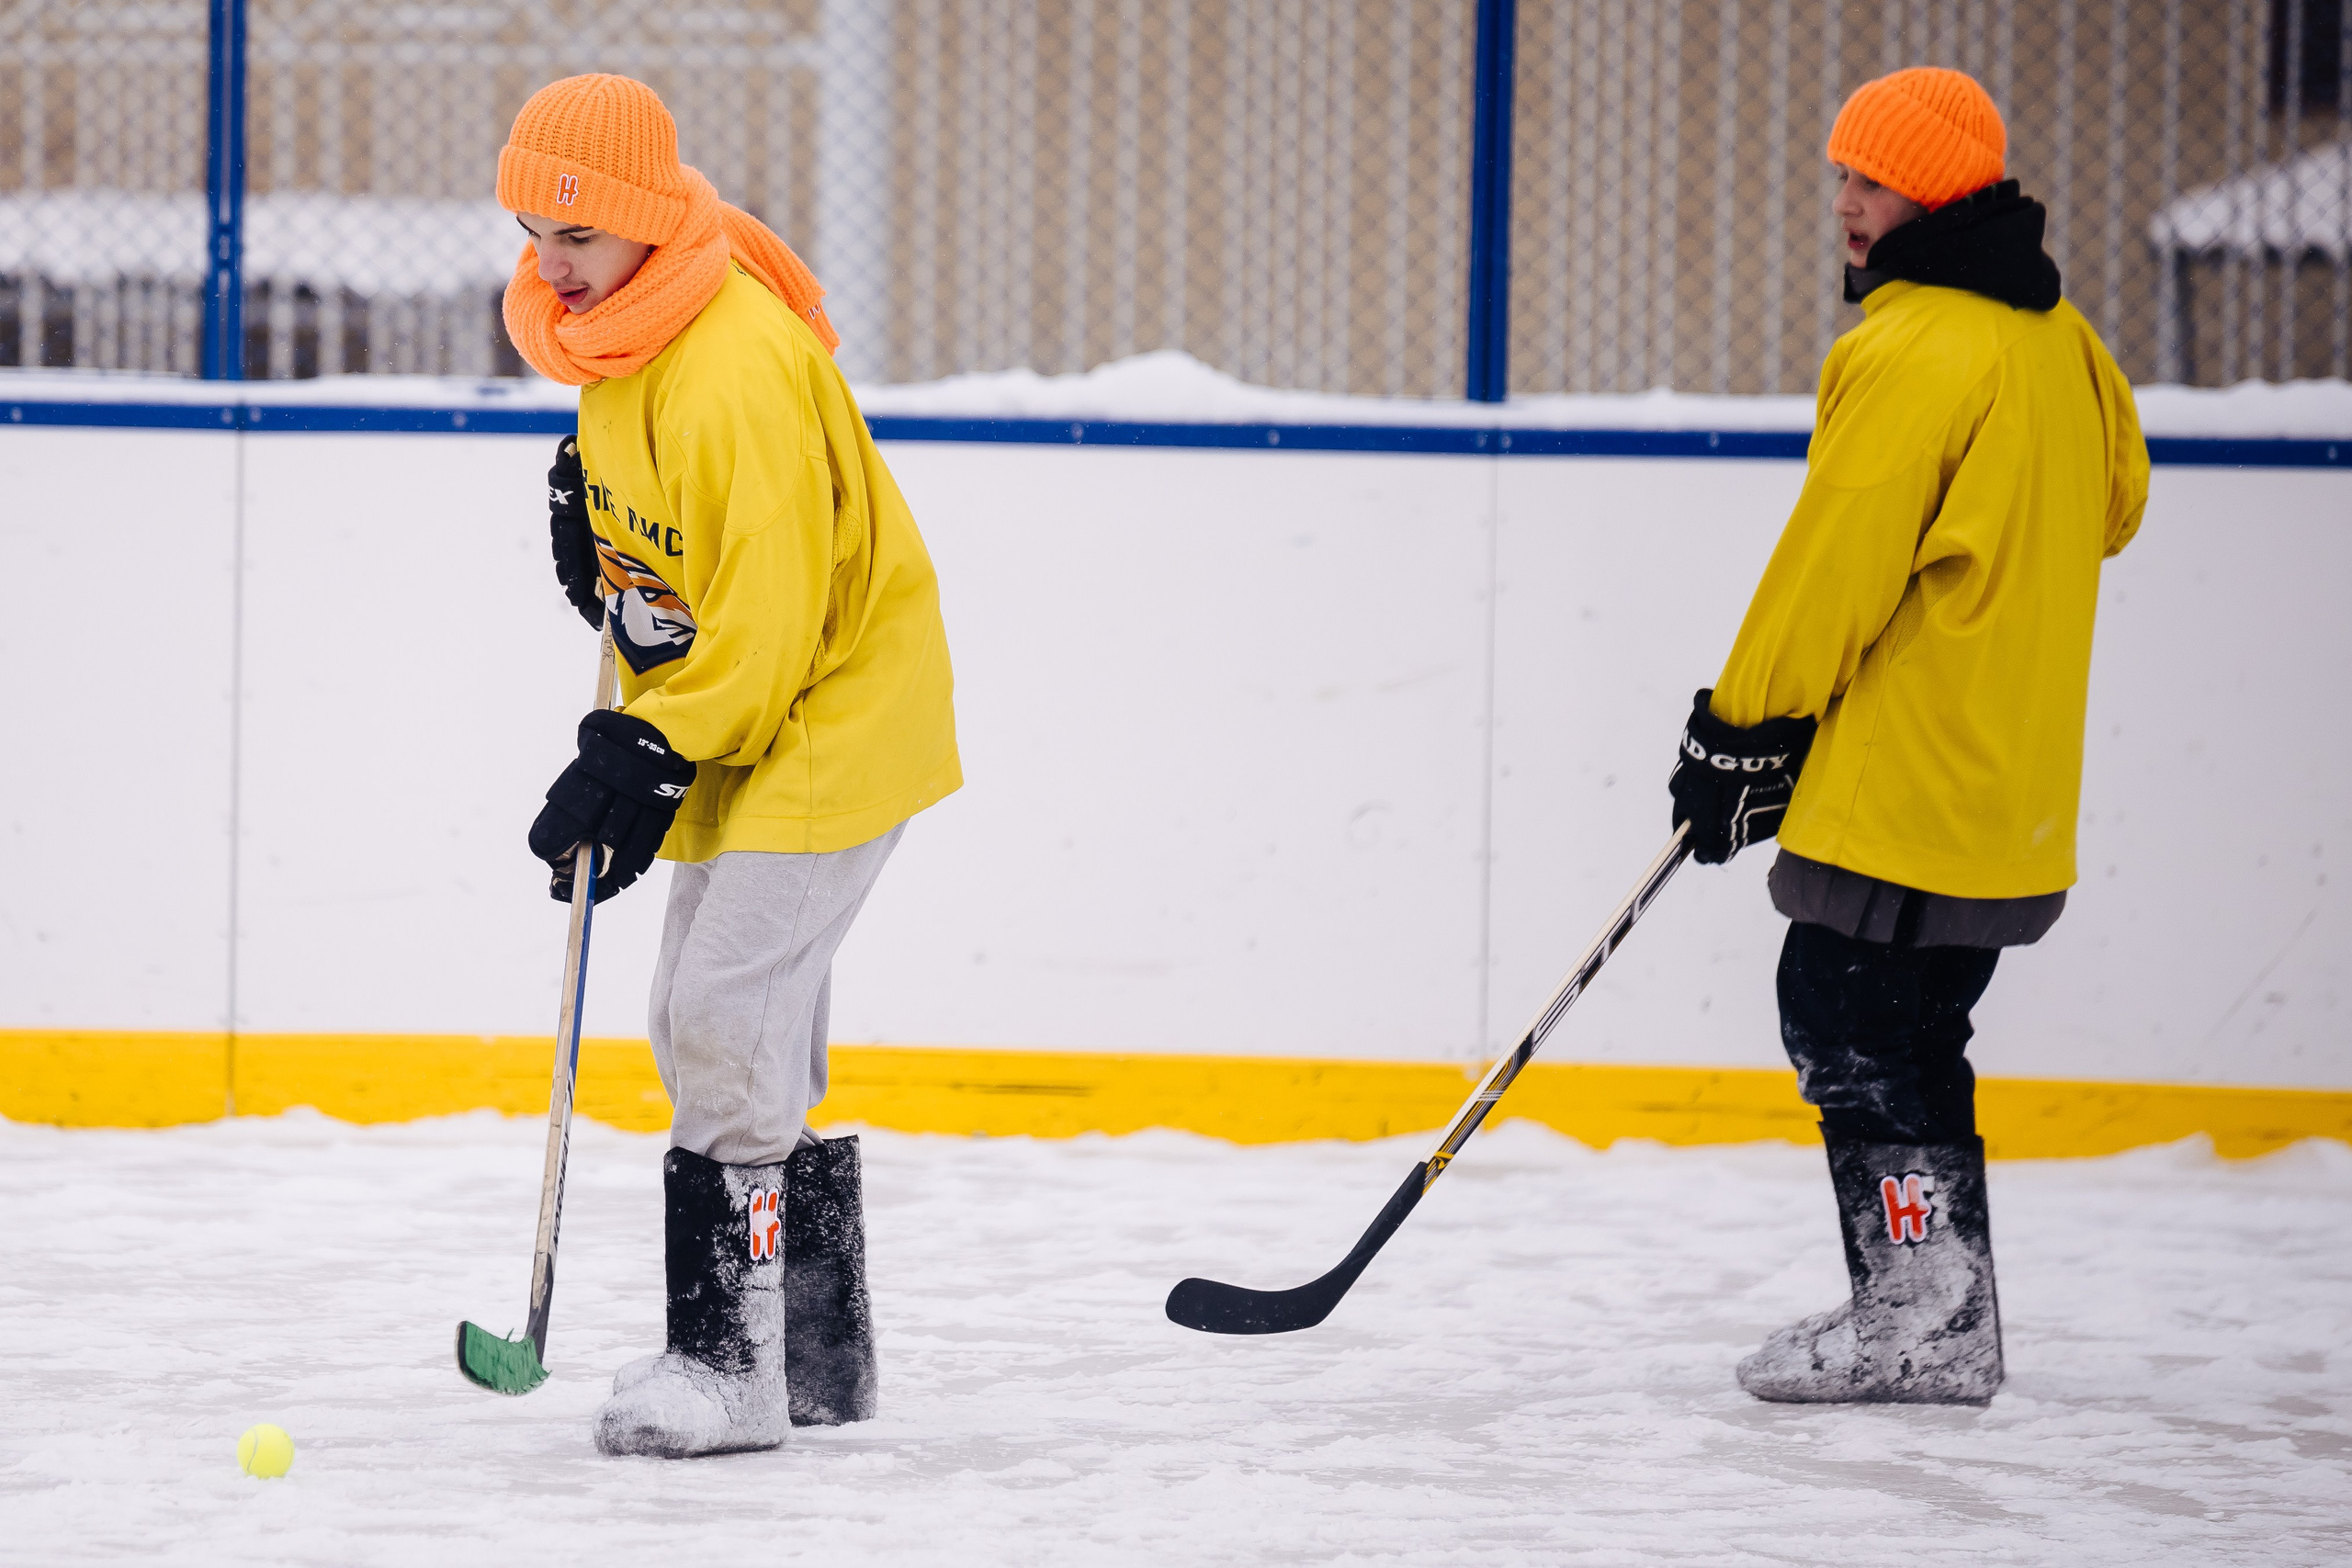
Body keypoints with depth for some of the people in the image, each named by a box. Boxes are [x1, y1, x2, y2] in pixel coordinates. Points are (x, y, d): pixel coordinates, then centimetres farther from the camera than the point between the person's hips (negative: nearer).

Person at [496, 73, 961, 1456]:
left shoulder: (742, 372, -29)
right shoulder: (615, 325, 0)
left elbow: (767, 623, -27)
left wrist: (647, 759, -25)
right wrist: (597, 531, 5)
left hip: (835, 708, -10)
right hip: (721, 723, 10)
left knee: (728, 1014, -18)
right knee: (713, 1027, 13)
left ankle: (729, 1364, -14)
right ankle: (821, 1351, 23)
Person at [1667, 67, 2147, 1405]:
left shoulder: (1918, 351, -18)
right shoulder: (2058, 337, 12)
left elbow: (1840, 558, -18)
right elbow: (2116, 500, 25)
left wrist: (1744, 730, -12)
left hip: (1904, 772, -10)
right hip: (2009, 777, 10)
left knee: (1850, 1024, -5)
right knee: (1903, 1033, 15)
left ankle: (1923, 1323, -7)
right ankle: (1946, 1323, 17)